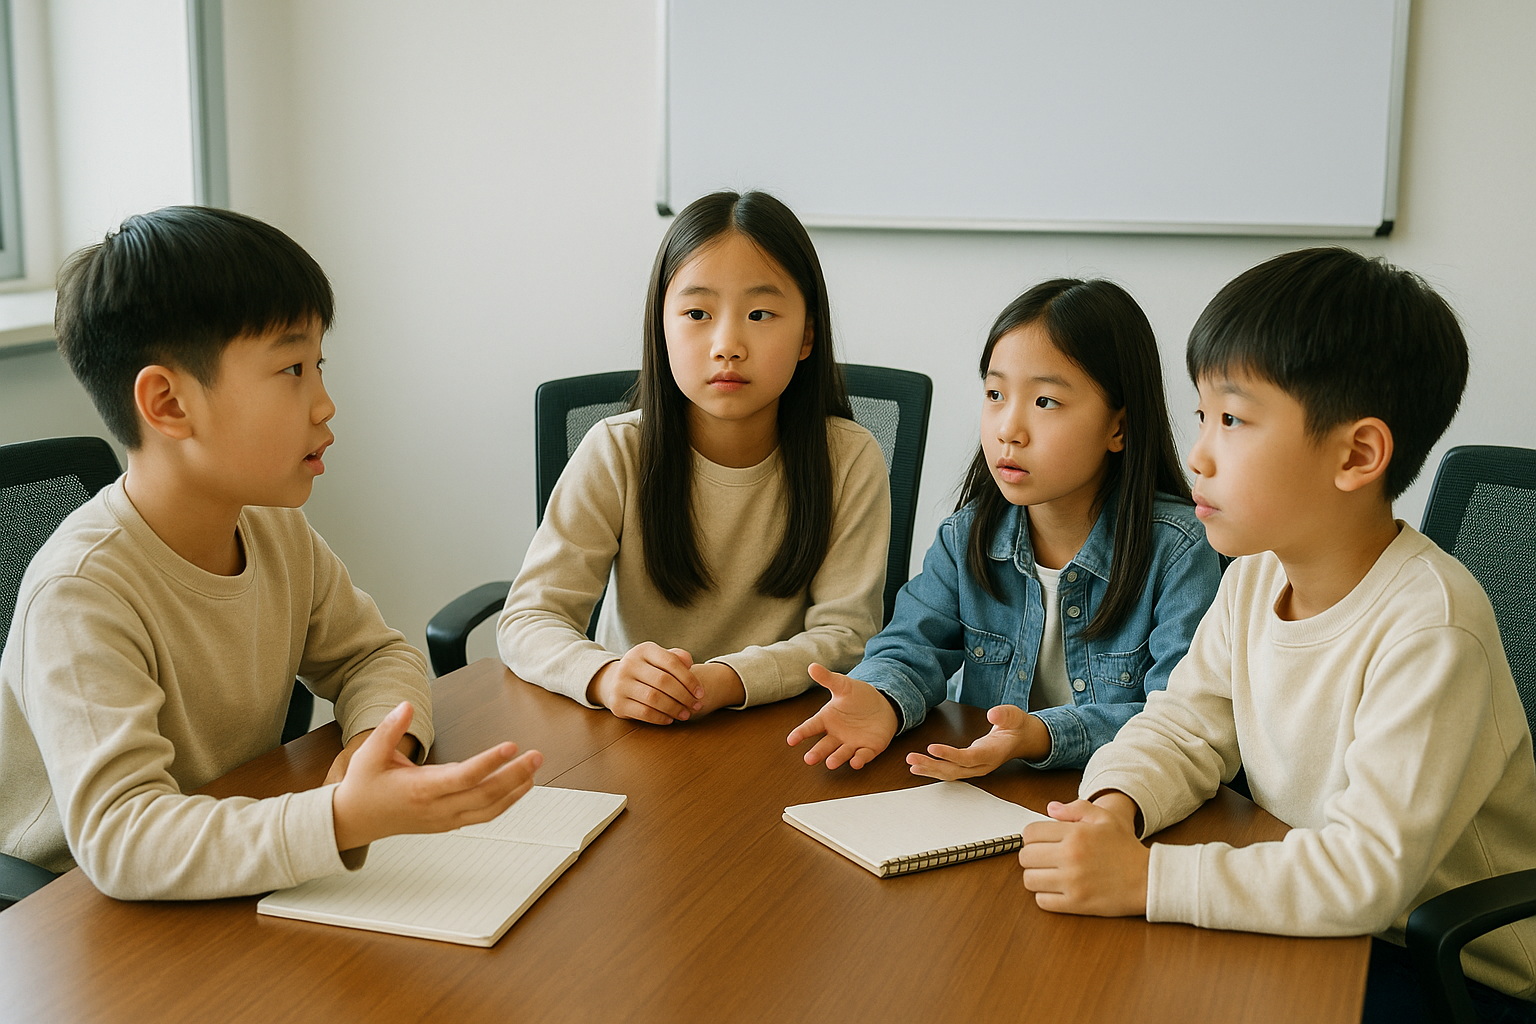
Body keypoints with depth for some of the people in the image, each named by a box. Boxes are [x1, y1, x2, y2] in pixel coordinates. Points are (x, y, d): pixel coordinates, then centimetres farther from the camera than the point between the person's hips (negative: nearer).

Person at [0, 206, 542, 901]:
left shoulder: (275, 529, -2)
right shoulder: (81, 595, -24)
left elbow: (374, 654, 11)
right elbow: (117, 837, -32)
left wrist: (379, 737, -11)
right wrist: (344, 818, -45)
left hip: (245, 880, 6)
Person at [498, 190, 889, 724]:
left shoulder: (849, 460, -7)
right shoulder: (616, 455, -7)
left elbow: (844, 633, -8)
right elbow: (527, 618, -9)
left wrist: (729, 679, -28)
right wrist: (606, 676, -32)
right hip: (635, 739, 1)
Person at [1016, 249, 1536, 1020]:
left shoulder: (1429, 629, -28)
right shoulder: (1257, 575, -3)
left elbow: (1372, 871, -32)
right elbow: (1182, 729, 4)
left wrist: (1146, 878, -34)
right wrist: (1114, 807, -18)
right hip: (1314, 923, 6)